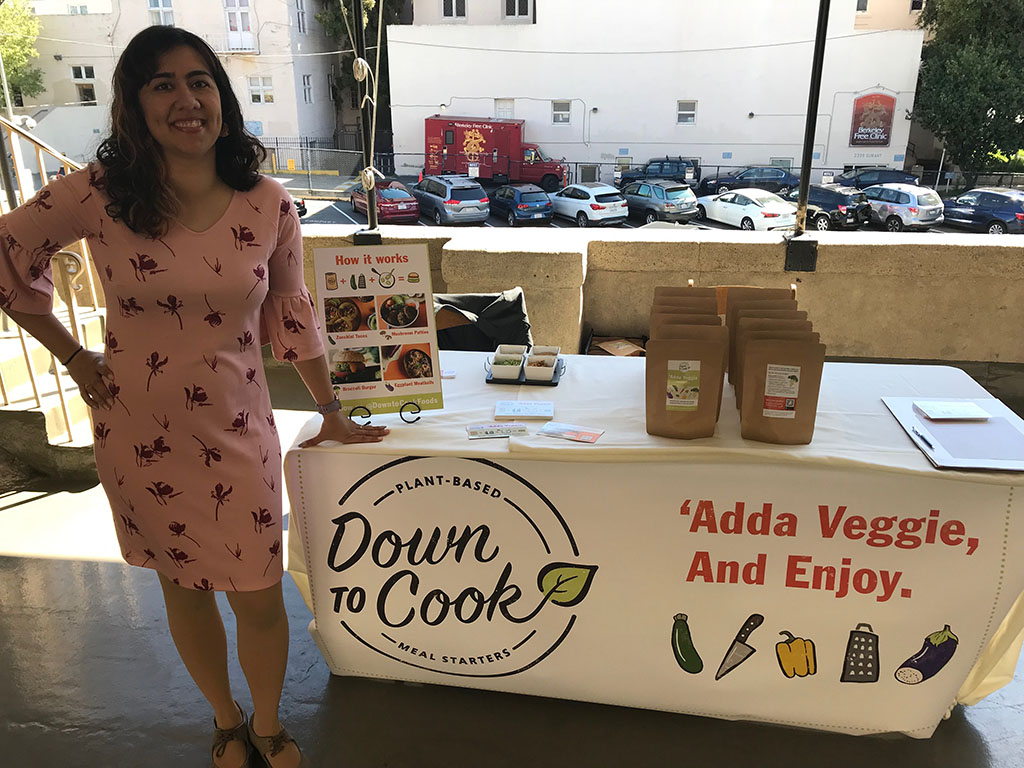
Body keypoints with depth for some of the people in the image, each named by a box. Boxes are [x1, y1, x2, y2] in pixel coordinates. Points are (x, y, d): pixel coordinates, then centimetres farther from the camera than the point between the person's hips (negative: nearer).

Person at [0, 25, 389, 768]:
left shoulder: (268, 205, -9)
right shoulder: (101, 193, -11)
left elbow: (292, 315, 2)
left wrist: (332, 413, 8)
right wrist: (73, 356, 0)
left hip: (238, 432, 0)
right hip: (140, 434, 1)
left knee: (260, 600, 8)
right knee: (184, 588, 18)